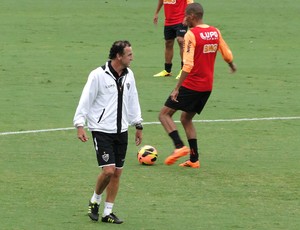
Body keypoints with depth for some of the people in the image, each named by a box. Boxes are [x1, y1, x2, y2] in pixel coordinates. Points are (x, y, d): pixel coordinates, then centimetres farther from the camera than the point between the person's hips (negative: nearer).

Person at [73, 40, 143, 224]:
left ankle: (108, 212, 15)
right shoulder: (98, 75, -13)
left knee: (117, 172, 6)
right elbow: (85, 100, -10)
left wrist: (138, 126, 20)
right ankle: (95, 200, 11)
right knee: (108, 170, -15)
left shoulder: (128, 75, 7)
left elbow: (133, 101, 18)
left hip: (121, 131, 6)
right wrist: (80, 125, -16)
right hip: (102, 131, -6)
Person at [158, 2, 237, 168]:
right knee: (186, 119, 20)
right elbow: (227, 55, 14)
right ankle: (194, 159, 15)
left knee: (164, 114, 1)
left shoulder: (191, 35, -16)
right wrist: (232, 66, 37)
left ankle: (179, 146, -17)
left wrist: (177, 88, -21)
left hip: (191, 85, -7)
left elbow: (188, 65, -22)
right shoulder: (215, 32, 4)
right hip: (207, 86, 7)